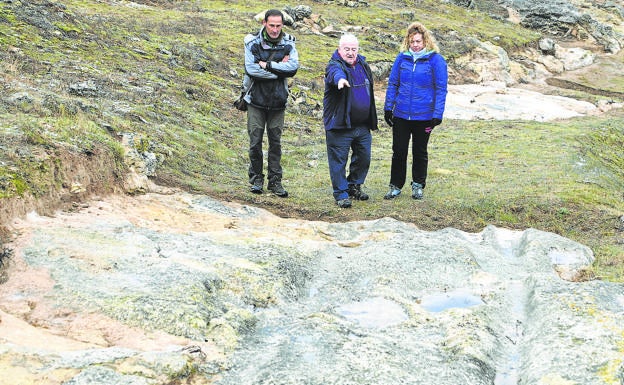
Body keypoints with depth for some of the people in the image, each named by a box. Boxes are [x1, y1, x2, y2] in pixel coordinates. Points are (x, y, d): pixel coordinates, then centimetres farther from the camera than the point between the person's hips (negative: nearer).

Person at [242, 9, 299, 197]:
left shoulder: (288, 43, 0)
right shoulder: (253, 42, -7)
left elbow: (294, 66, -16)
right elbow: (251, 69, -19)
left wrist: (267, 65, -20)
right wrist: (280, 68, -14)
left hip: (278, 102, 2)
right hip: (256, 101, -2)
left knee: (275, 142, 7)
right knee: (255, 142, 2)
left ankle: (275, 181, 14)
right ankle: (256, 179, 15)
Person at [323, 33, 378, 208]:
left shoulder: (363, 64, 11)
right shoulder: (334, 65, -11)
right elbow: (335, 72, -38)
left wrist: (371, 118, 25)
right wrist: (340, 79, -63)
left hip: (363, 124, 7)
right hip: (340, 125, -7)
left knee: (363, 158, 14)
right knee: (339, 160, -1)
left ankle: (354, 186, 33)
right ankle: (341, 194, 10)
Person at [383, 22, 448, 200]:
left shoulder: (435, 60, -6)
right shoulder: (402, 58, 2)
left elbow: (441, 89, -5)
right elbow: (392, 84, 9)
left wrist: (437, 114, -9)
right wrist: (388, 108, 5)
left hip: (424, 116, -2)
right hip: (401, 115, 2)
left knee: (420, 152, 12)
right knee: (399, 151, 7)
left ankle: (418, 185, 25)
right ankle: (396, 186, 18)